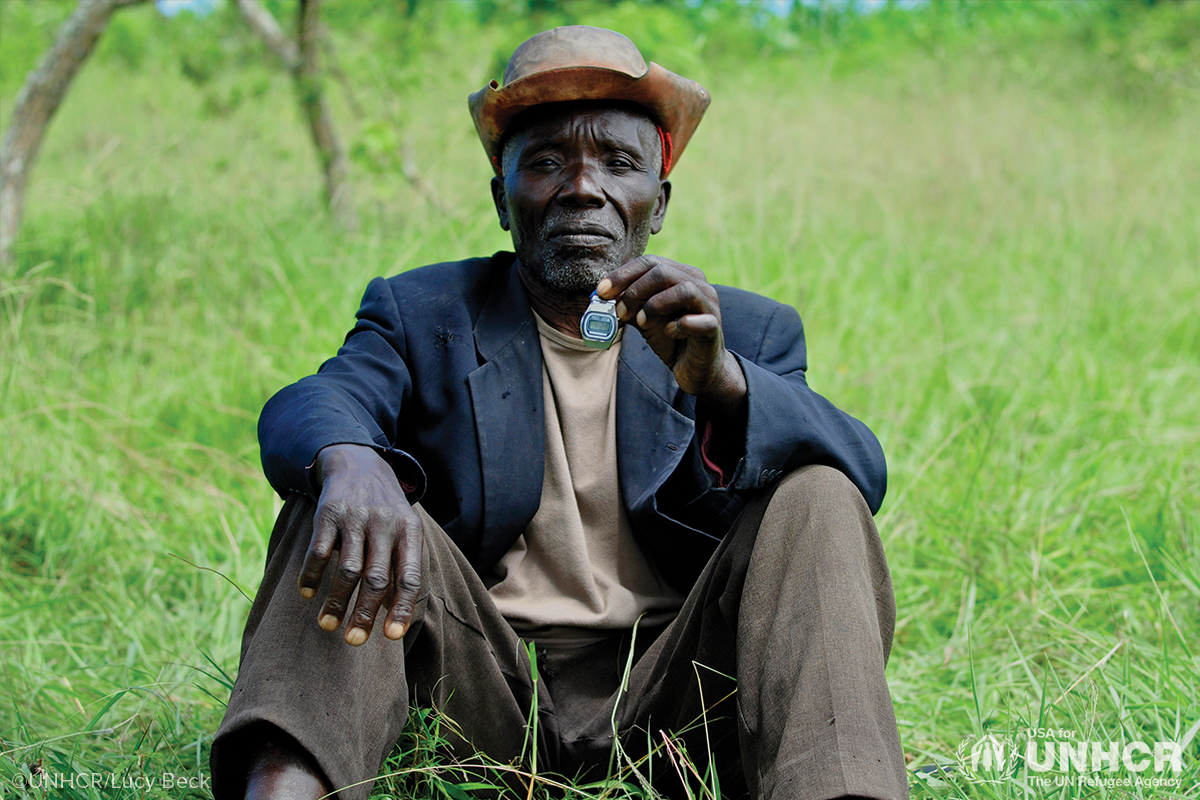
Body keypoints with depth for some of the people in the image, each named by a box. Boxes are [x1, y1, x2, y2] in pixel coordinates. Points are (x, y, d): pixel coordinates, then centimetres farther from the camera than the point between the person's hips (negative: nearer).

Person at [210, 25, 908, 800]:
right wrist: (347, 464, -38)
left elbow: (863, 474, -7)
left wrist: (720, 380, -28)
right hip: (485, 695, 0)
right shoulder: (421, 314, 9)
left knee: (816, 501, -20)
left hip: (668, 699, 0)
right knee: (341, 497, -20)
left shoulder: (749, 333, 10)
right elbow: (304, 410, -12)